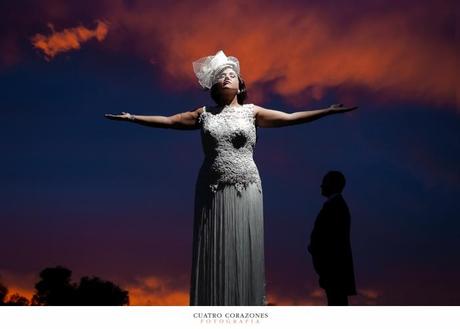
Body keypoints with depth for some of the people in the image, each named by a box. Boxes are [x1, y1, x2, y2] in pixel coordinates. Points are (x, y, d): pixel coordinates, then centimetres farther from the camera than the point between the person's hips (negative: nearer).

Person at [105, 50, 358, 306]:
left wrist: (329, 111, -2)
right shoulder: (204, 114, 12)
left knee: (243, 254, -1)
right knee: (214, 255, 2)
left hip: (245, 191, -1)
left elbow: (291, 118, 4)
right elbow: (168, 121, 16)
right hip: (212, 193, 1)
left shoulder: (251, 112, 8)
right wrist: (132, 117, 14)